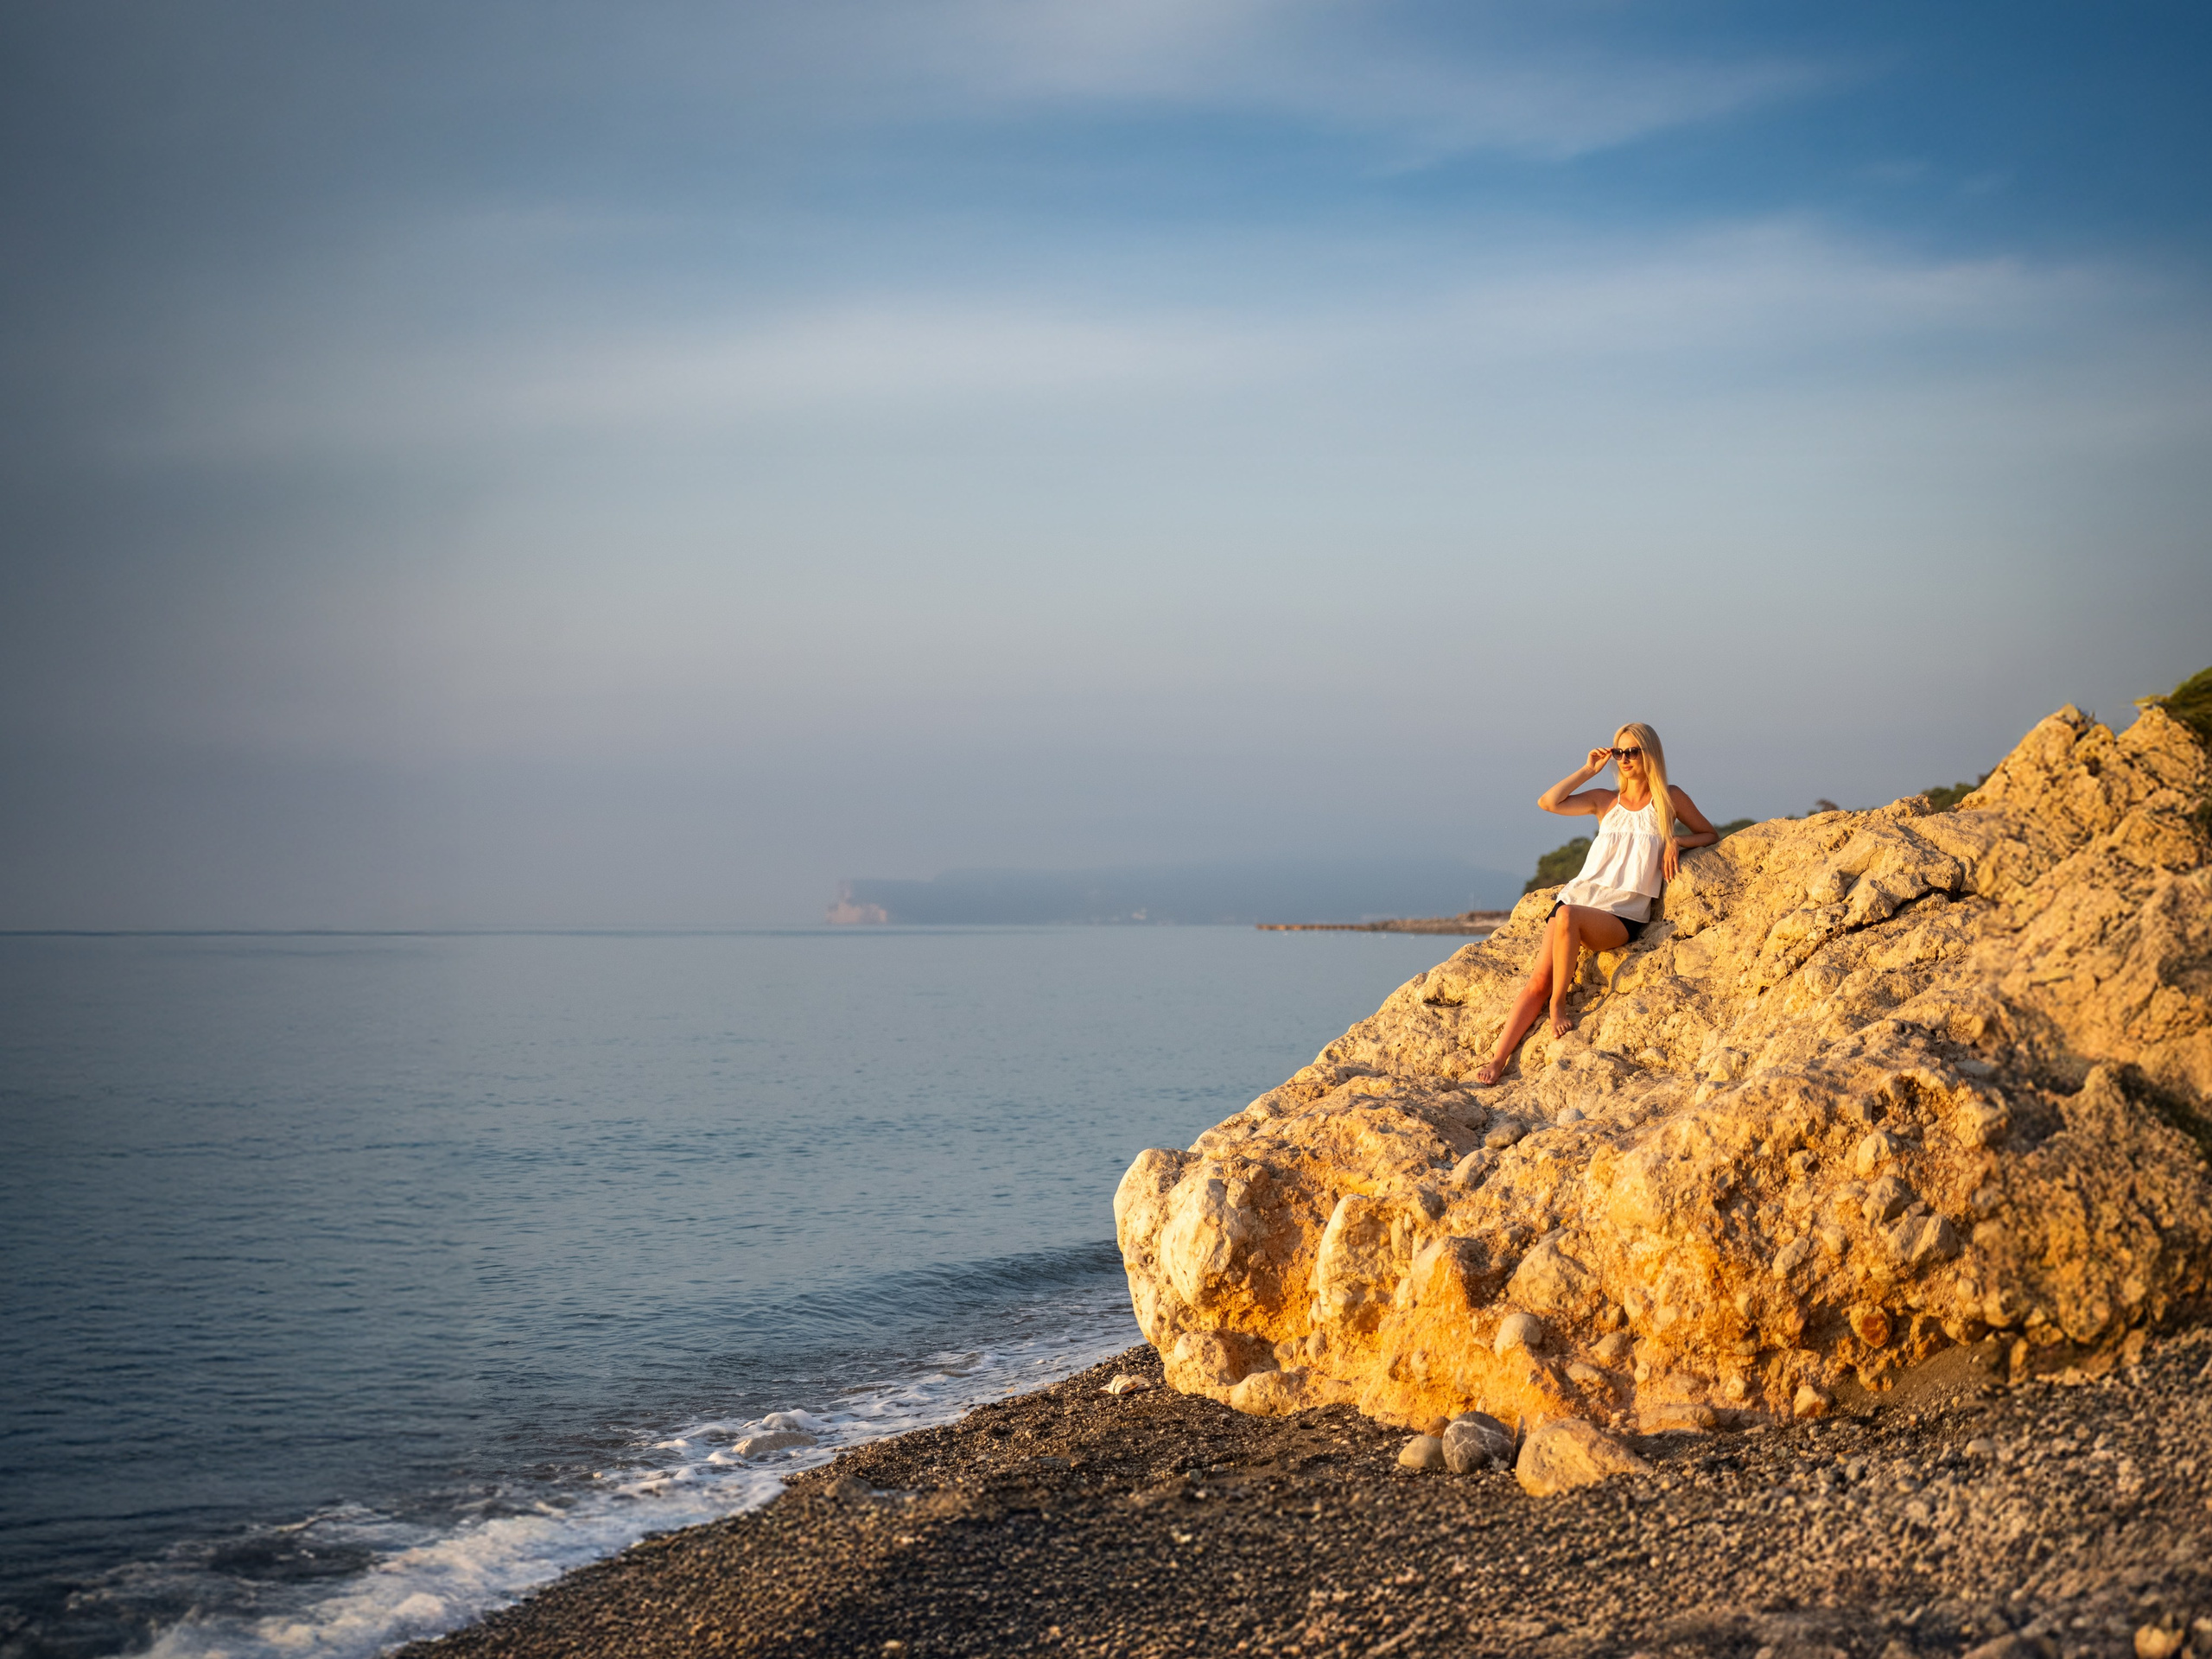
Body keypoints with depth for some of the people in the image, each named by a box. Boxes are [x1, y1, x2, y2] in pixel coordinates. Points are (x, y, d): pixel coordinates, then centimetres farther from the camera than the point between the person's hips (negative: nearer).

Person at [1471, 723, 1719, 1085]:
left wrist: (1676, 841, -2)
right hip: (1580, 897, 3)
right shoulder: (1605, 801, 15)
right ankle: (1497, 1060, -17)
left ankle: (1559, 1004, -22)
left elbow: (1711, 834, 17)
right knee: (1539, 980, -15)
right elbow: (1548, 802, 2)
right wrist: (1589, 770, 4)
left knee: (1567, 916, -37)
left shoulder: (1669, 798, 9)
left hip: (1623, 917, -3)